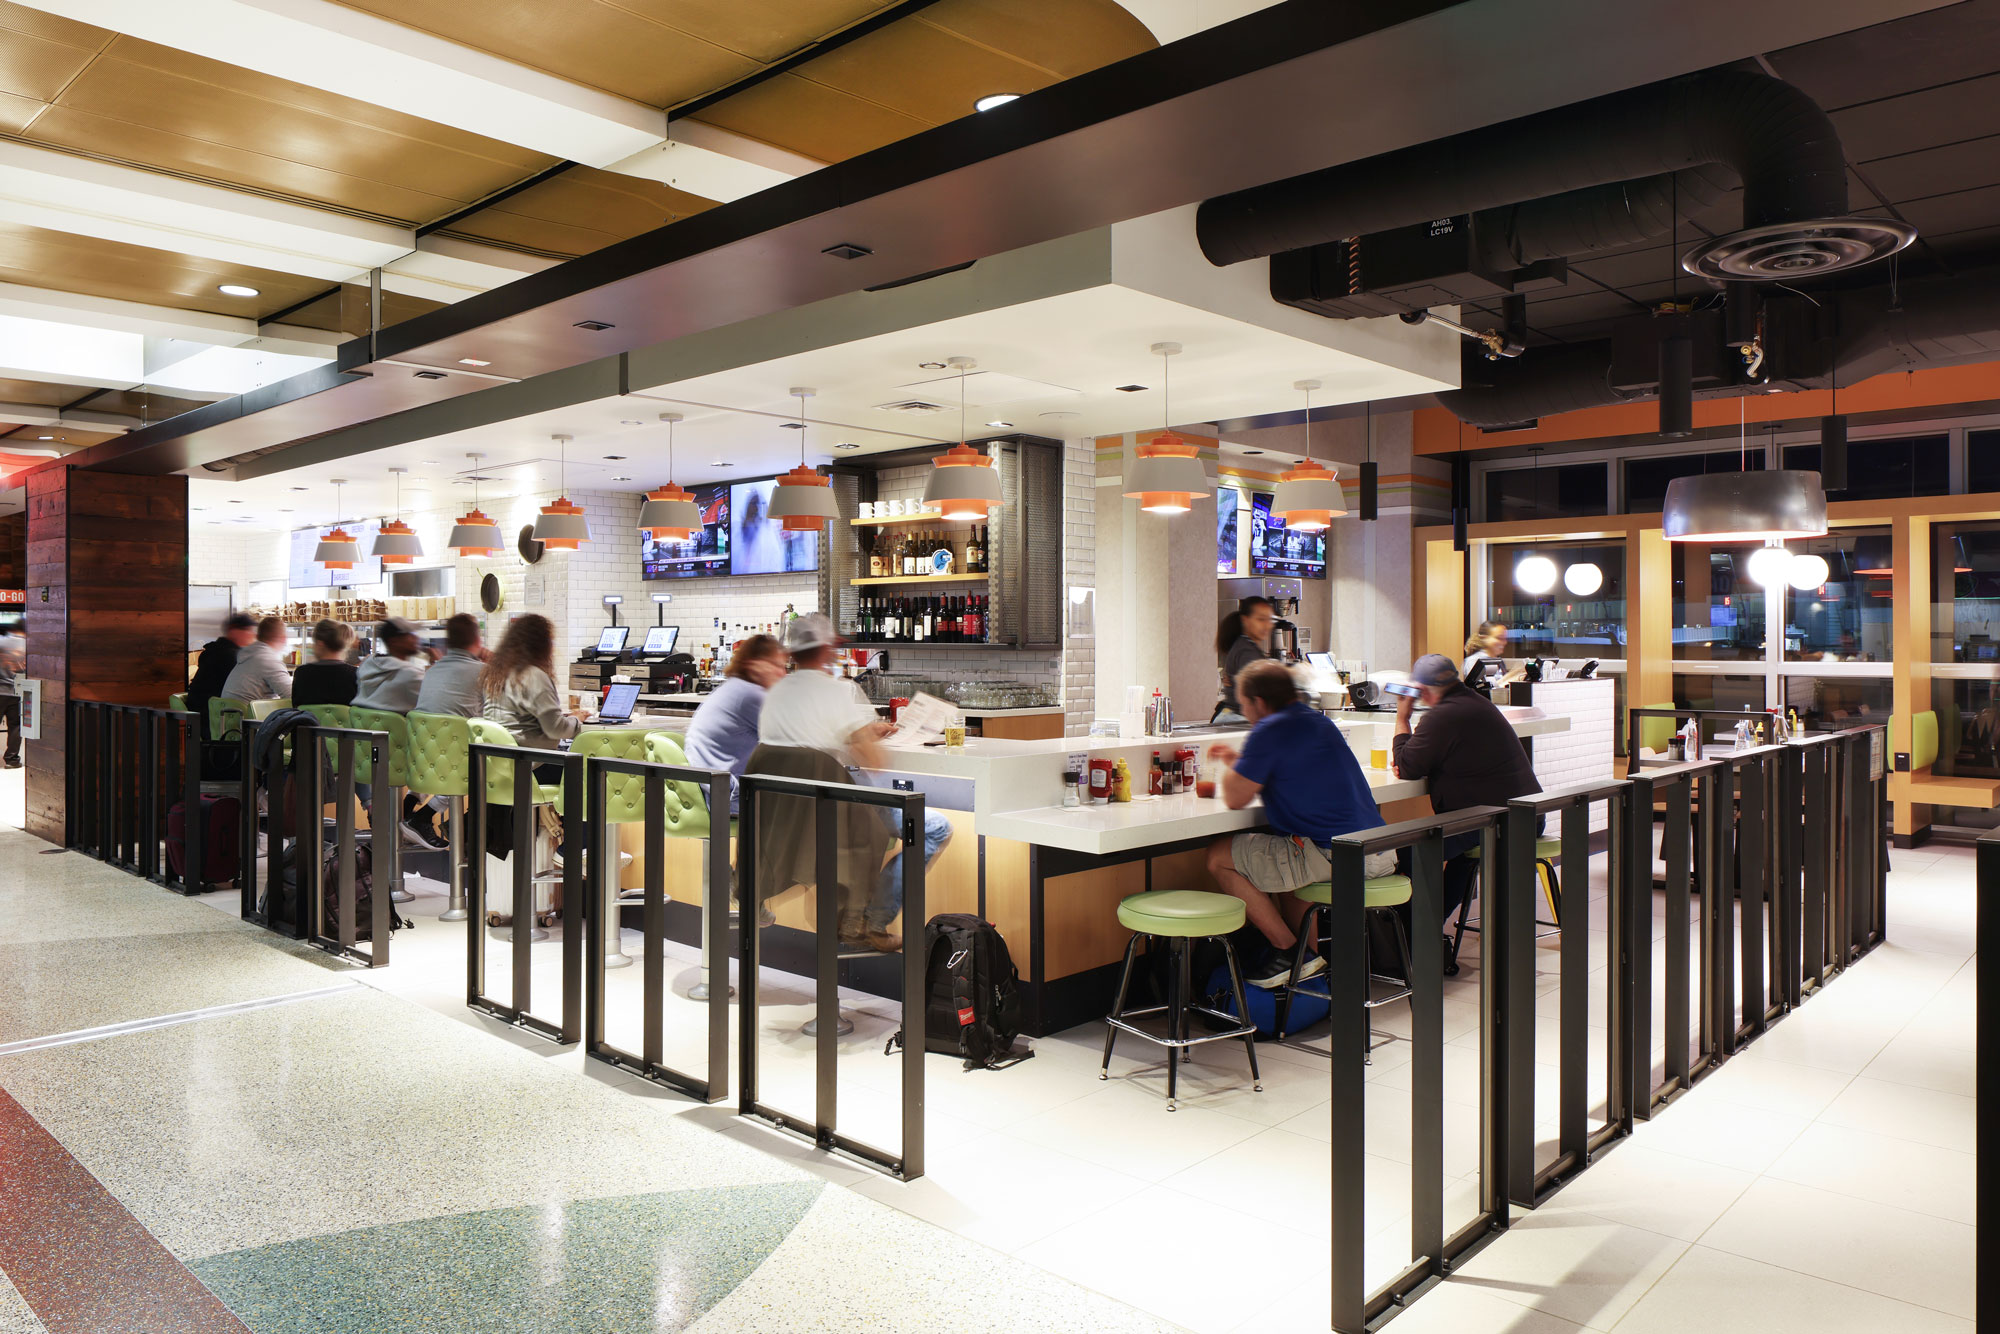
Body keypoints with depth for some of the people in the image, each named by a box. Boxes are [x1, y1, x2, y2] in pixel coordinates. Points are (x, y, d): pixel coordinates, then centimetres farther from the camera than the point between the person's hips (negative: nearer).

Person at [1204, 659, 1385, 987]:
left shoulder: (1270, 731, -12)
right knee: (1278, 852, 34)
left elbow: (1235, 799, -8)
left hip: (1333, 855, -10)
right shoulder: (1317, 720, 16)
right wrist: (1240, 762, 33)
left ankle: (1290, 951, 5)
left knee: (1220, 857, 0)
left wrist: (1233, 768, 11)